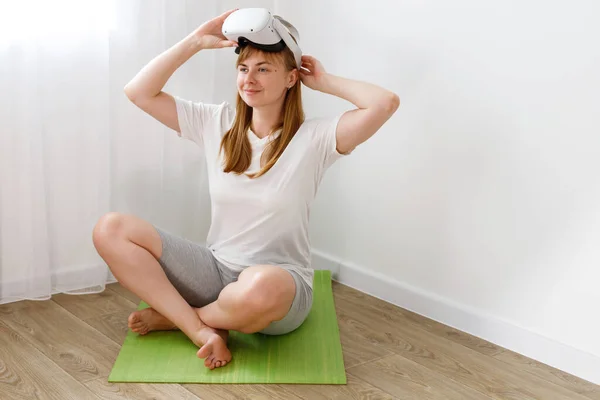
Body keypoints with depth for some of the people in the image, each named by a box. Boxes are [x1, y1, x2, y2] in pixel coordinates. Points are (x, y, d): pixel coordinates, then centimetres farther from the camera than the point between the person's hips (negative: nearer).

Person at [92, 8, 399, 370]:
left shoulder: (313, 138, -8)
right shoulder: (217, 123, 4)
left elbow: (386, 103, -22)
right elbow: (139, 92, 3)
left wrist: (326, 81, -7)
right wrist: (196, 42, -1)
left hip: (279, 286, -3)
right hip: (215, 270, 4)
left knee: (261, 288, -43)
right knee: (111, 229, -13)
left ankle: (175, 316, -8)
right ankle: (202, 331, -19)